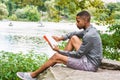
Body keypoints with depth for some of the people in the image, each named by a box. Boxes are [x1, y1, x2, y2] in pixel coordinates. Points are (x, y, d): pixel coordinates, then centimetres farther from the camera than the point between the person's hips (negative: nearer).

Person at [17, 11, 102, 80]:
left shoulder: (89, 36, -24)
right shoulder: (90, 29, 4)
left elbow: (78, 55, -18)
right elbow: (74, 33, 20)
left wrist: (60, 51, -8)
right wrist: (60, 38, 5)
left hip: (90, 64, -9)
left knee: (56, 56, -8)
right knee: (73, 38, 12)